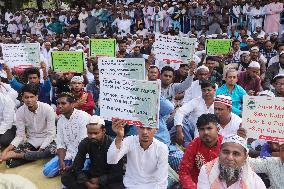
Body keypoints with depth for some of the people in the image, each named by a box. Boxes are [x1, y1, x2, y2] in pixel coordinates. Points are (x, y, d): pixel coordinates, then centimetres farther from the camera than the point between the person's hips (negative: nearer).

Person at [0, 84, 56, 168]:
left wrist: (40, 150, -25)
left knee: (51, 151, -38)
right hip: (31, 141, 2)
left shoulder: (47, 109, -19)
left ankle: (19, 155, -24)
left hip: (46, 141, -2)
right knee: (9, 160, -21)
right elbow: (20, 135, -7)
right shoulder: (20, 112, -9)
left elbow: (51, 134, -16)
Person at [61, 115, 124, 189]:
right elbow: (77, 166, -4)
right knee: (65, 177, -13)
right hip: (92, 174, 5)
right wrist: (86, 183, -17)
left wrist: (99, 181, -16)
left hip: (110, 178, -5)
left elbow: (117, 172, -18)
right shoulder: (85, 143, -8)